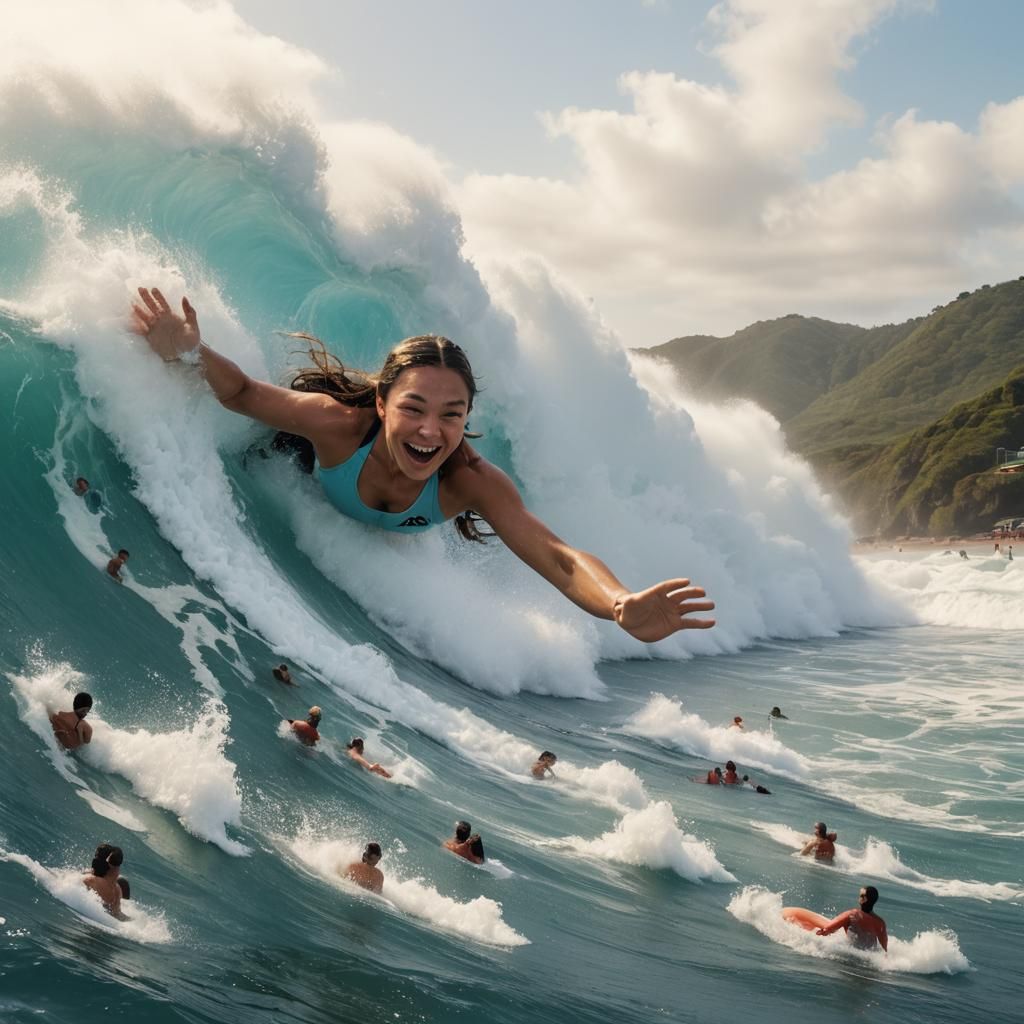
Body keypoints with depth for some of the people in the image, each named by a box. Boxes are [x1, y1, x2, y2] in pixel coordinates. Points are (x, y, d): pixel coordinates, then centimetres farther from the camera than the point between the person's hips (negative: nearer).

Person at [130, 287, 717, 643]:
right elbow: (243, 394, -33)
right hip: (321, 466, -1)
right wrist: (193, 353, -54)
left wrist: (623, 607, -81)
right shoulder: (342, 423, -49)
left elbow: (559, 558, -60)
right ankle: (322, 367, 46)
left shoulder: (472, 481, -48)